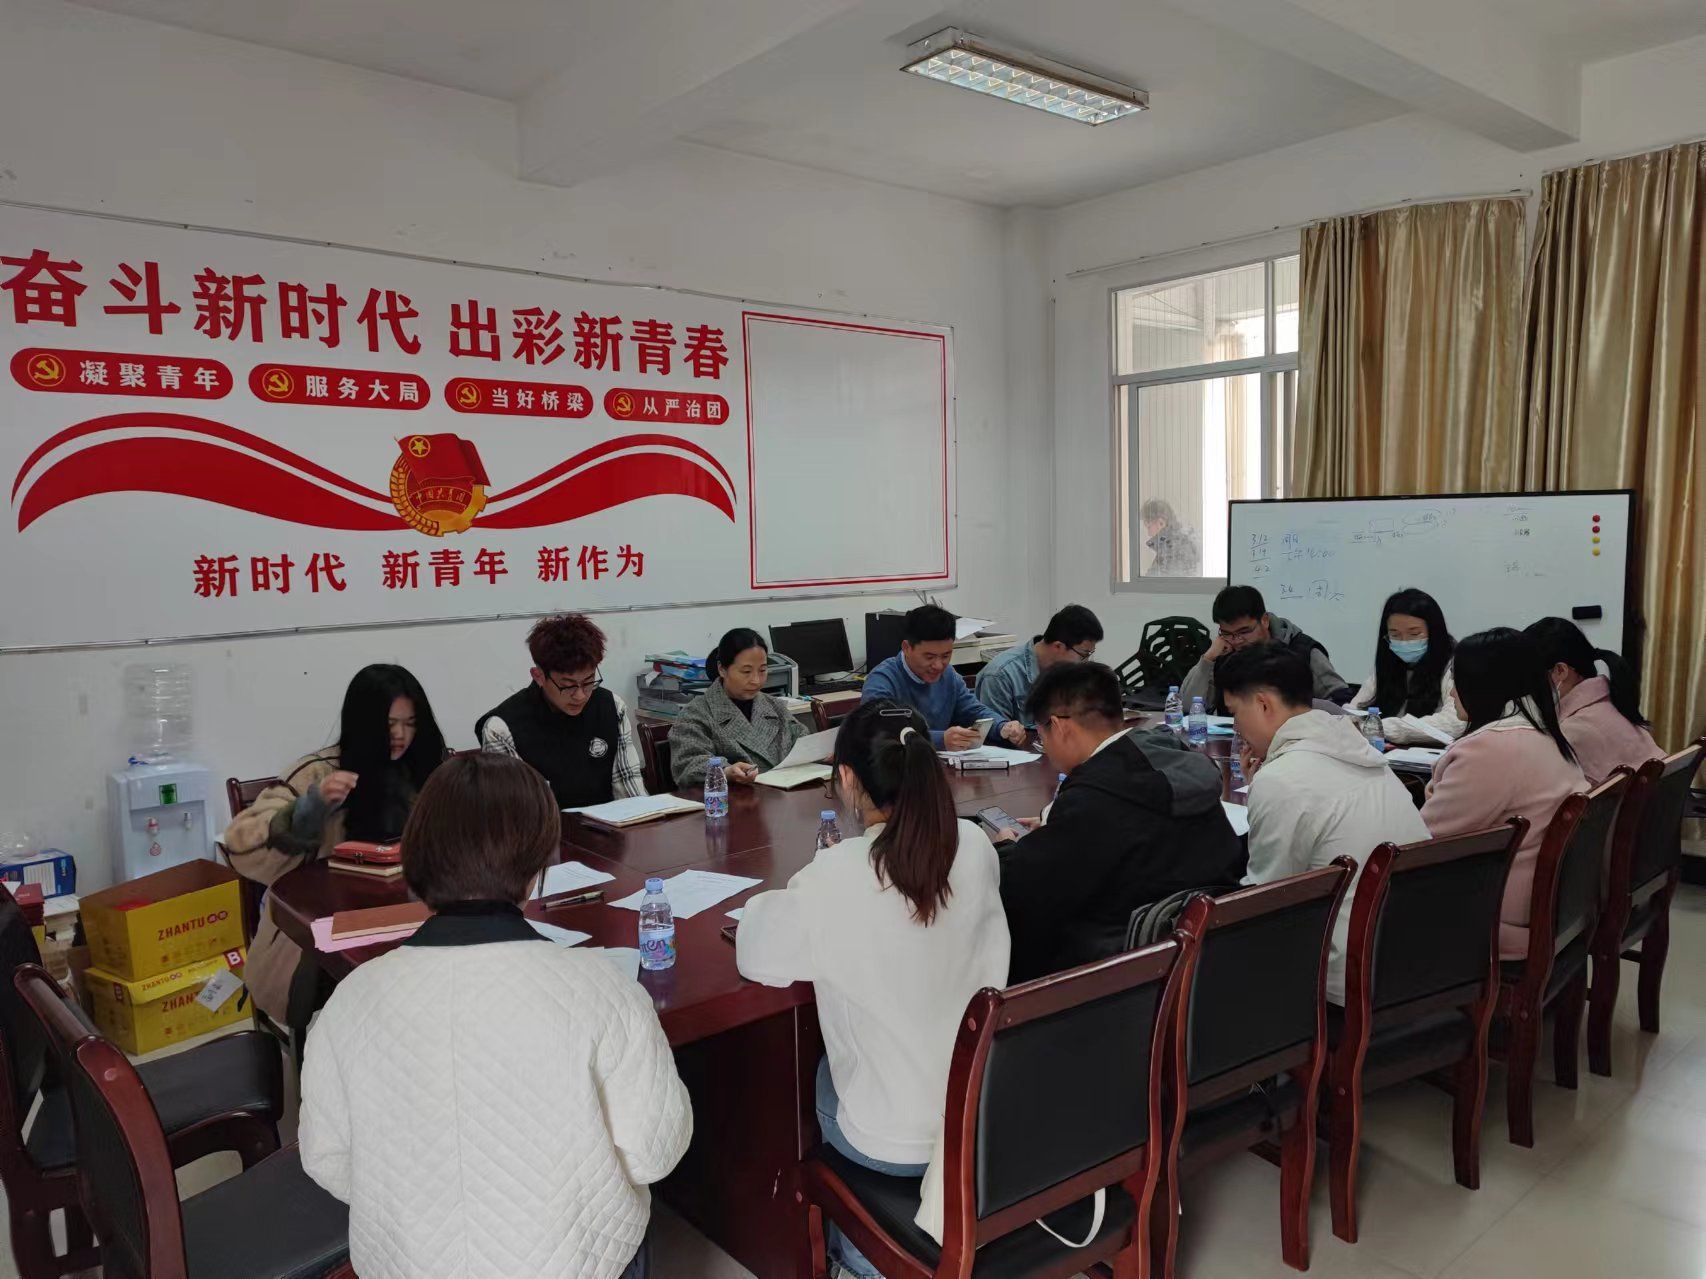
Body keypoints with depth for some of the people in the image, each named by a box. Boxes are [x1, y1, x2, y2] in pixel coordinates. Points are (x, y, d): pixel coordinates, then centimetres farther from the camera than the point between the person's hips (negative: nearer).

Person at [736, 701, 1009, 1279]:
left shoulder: (832, 880, -28)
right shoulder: (975, 847, -13)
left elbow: (754, 958, -11)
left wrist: (810, 883, 4)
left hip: (896, 1145, -4)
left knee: (816, 1074, 28)